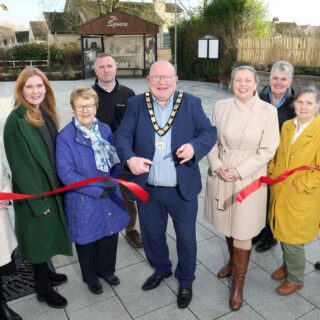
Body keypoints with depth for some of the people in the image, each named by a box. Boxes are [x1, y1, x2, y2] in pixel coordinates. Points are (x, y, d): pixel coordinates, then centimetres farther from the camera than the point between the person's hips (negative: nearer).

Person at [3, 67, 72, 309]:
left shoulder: (46, 114, 3)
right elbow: (19, 164, -19)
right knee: (39, 237, 8)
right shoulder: (16, 121, -19)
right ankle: (43, 288, 28)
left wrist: (57, 185, 11)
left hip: (51, 186, 7)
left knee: (48, 234, 21)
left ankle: (45, 272, 43)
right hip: (33, 191, -7)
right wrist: (36, 198, -18)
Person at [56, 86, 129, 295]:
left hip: (110, 197, 5)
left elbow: (116, 160, 6)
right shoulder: (65, 137, -16)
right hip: (84, 201, -4)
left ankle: (107, 270, 47)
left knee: (110, 235, 20)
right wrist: (97, 190, -20)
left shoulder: (105, 130, -2)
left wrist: (114, 180, -13)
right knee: (87, 240, 15)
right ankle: (91, 277, 43)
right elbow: (66, 174, -18)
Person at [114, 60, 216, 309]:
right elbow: (122, 135, -6)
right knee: (151, 234, 22)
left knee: (186, 238, 15)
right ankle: (161, 269, 52)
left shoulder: (192, 103, -4)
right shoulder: (136, 104, -1)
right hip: (147, 188, 2)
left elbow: (209, 132, -4)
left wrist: (194, 146, -26)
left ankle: (185, 280, 41)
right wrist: (129, 158, -26)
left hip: (182, 189, -1)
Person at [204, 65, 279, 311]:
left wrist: (238, 171, -16)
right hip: (220, 175, 3)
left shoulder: (268, 111, -9)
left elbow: (268, 150, -10)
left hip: (248, 178, -3)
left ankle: (239, 281, 26)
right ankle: (233, 261, 46)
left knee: (242, 231, 4)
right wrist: (217, 166, -12)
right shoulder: (221, 106, 0)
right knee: (228, 224, 18)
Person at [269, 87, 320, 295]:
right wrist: (272, 175, 3)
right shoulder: (286, 126, 2)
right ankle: (288, 265, 45)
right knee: (282, 234, 19)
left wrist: (297, 186, -17)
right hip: (280, 193, 5)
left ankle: (295, 279, 30)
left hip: (301, 198, -5)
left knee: (292, 239, 6)